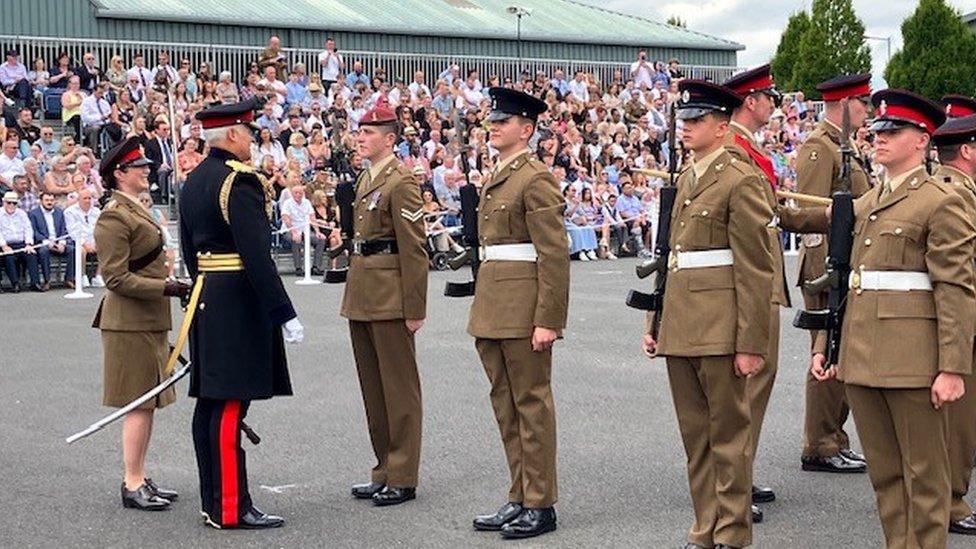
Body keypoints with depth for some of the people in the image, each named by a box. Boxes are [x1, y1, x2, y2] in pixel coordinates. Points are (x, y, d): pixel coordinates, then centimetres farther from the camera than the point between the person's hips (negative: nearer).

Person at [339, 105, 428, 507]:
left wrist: (414, 308, -18)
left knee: (399, 387, -1)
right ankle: (385, 470, 22)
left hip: (390, 298, -9)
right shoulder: (364, 180, 15)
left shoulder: (401, 183, -12)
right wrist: (354, 293, 19)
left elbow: (414, 250, -15)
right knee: (372, 387, 13)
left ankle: (402, 478, 5)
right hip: (362, 298, 9)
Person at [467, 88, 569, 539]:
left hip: (523, 305, -9)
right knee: (505, 403, 12)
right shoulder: (495, 179, 17)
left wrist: (548, 320, -20)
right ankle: (520, 498, 21)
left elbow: (554, 256, -15)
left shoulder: (536, 179, -11)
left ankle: (540, 505, 7)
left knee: (531, 402, -2)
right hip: (492, 306, 9)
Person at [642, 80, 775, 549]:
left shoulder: (741, 182, -9)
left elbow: (755, 269, -12)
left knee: (729, 431, 1)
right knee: (694, 434, 12)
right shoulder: (684, 181, 16)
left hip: (719, 325, -8)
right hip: (681, 325, 8)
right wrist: (656, 323, 17)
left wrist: (750, 344, -15)